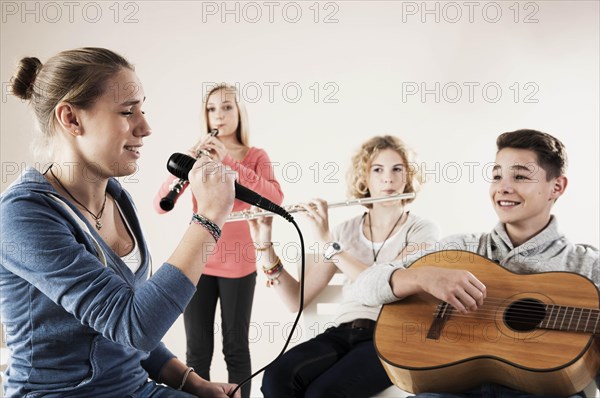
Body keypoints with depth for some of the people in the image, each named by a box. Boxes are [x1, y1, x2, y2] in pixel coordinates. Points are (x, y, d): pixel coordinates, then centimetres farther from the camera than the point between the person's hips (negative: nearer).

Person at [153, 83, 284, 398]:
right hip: (197, 262, 2)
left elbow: (275, 199, -19)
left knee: (235, 347, 7)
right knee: (197, 349, 4)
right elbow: (161, 206, -3)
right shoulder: (197, 155, 6)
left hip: (238, 264, -2)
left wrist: (228, 160, -23)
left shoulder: (255, 156, 1)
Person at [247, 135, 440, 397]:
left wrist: (328, 243, -19)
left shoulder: (422, 231, 2)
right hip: (343, 333, 4)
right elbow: (296, 300, 6)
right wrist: (264, 246, -6)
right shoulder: (346, 230, 12)